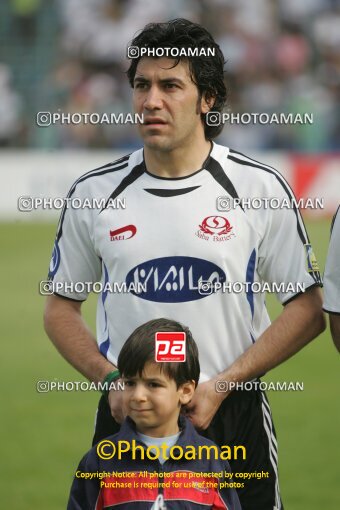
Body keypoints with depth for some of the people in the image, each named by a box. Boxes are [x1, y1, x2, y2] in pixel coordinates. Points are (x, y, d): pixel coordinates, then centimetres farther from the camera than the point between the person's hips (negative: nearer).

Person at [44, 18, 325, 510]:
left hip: (233, 415, -1)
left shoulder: (260, 188, -3)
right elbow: (61, 306, 11)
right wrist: (110, 380, -5)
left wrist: (222, 385, -10)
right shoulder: (94, 193, 3)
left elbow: (306, 308, -1)